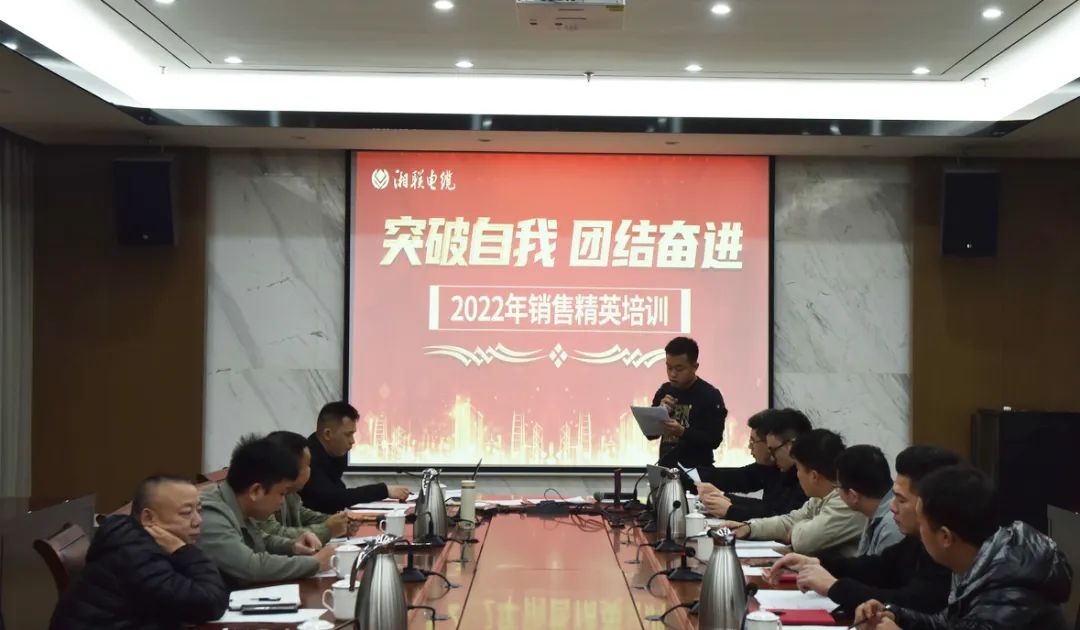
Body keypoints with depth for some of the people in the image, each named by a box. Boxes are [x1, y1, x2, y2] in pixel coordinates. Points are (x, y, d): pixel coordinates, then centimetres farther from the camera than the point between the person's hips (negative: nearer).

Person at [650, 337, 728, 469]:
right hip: (665, 468, 4)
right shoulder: (664, 391, 6)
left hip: (696, 471, -4)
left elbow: (714, 440, -15)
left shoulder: (710, 395, -9)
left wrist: (682, 432, -27)